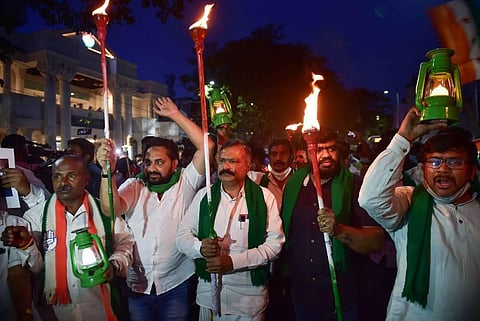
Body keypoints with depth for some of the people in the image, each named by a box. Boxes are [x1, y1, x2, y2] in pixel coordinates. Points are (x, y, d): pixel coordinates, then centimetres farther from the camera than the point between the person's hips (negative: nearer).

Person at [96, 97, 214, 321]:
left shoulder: (185, 183, -5)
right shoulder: (134, 186, 0)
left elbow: (206, 146, -14)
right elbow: (111, 208, -18)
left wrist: (176, 115, -13)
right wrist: (107, 170, -32)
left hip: (176, 285, -1)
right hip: (137, 286, 2)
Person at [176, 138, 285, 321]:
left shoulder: (264, 197, -6)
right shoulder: (204, 195, 1)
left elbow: (275, 243, -11)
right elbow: (182, 236, 1)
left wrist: (233, 261, -20)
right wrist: (200, 247, -21)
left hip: (250, 294, -2)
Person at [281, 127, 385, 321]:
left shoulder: (355, 185, -11)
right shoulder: (293, 183, -1)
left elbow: (377, 242, -16)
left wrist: (339, 230, -33)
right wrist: (283, 276, 10)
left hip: (342, 293, -3)